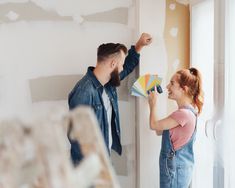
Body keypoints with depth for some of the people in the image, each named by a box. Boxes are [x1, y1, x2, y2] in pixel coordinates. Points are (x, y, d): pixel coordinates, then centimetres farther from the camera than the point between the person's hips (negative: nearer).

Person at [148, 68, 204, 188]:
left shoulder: (184, 113, -22)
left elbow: (154, 125, -13)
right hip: (179, 168, 9)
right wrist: (153, 103, 10)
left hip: (175, 170, -9)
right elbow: (159, 131, 12)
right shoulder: (187, 111, 10)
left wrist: (153, 104, 2)